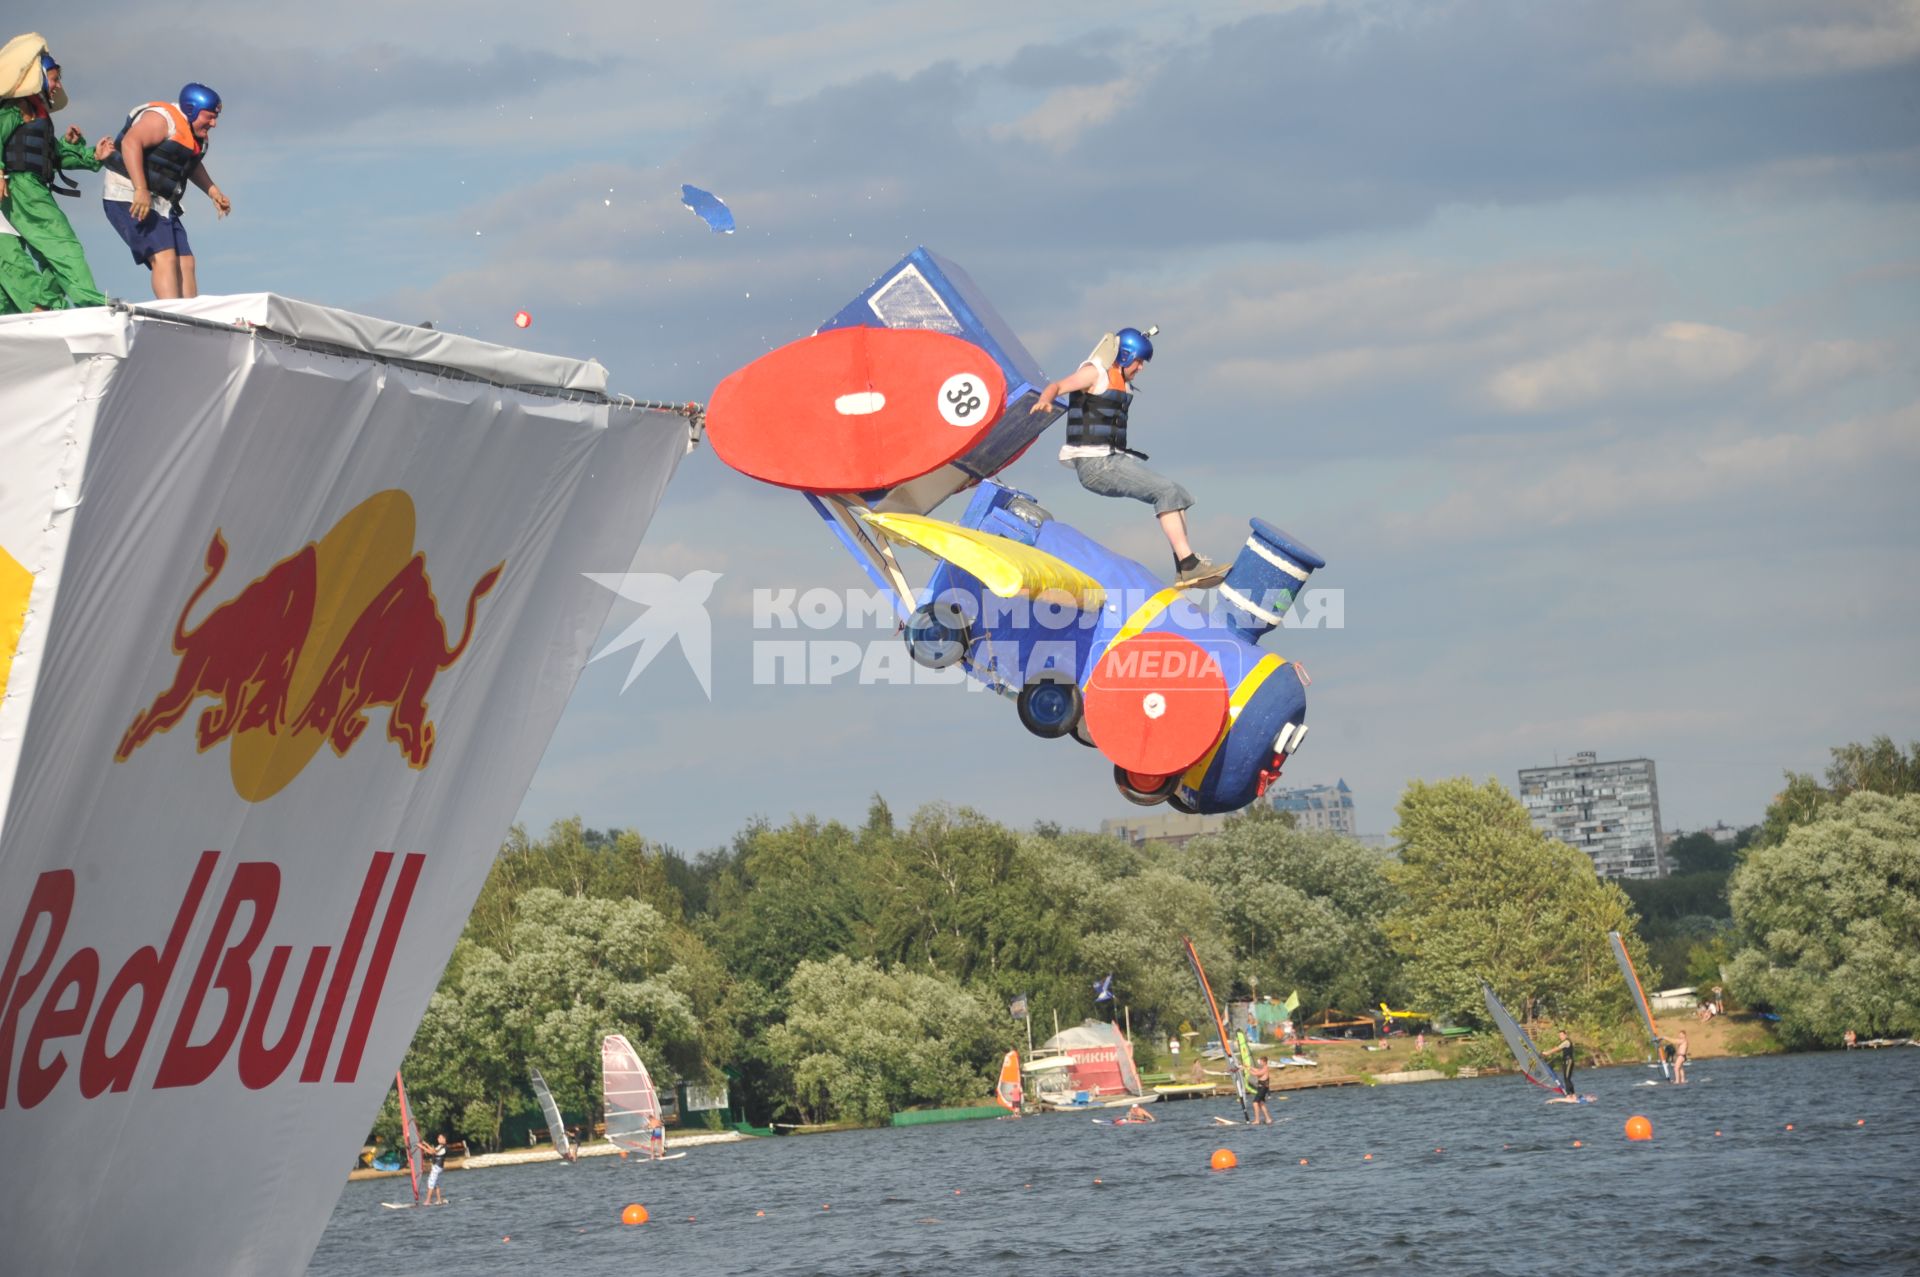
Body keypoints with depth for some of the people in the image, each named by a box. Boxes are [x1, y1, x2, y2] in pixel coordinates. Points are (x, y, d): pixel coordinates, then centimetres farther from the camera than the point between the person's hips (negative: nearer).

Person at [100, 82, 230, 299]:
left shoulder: (197, 135, 16)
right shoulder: (162, 119, -15)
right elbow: (130, 143, -31)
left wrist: (213, 191, 26)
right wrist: (141, 190, -38)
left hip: (160, 206, 10)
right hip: (131, 201, -10)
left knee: (185, 263, 2)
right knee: (164, 257, -24)